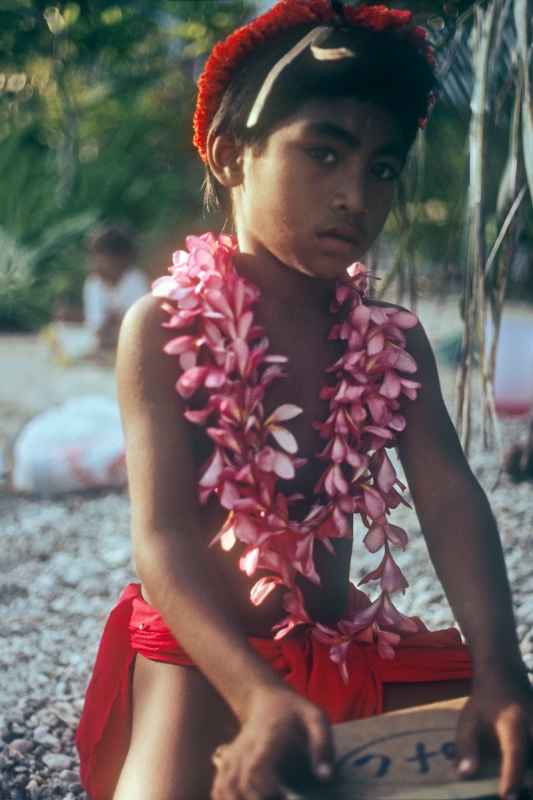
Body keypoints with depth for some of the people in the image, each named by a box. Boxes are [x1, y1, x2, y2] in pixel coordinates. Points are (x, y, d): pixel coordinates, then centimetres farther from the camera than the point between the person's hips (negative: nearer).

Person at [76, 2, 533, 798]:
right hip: (202, 654, -4)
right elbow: (164, 539, -23)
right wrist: (261, 696, -40)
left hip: (347, 644, 4)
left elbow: (450, 497, -13)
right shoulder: (165, 328, -14)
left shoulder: (394, 340, 0)